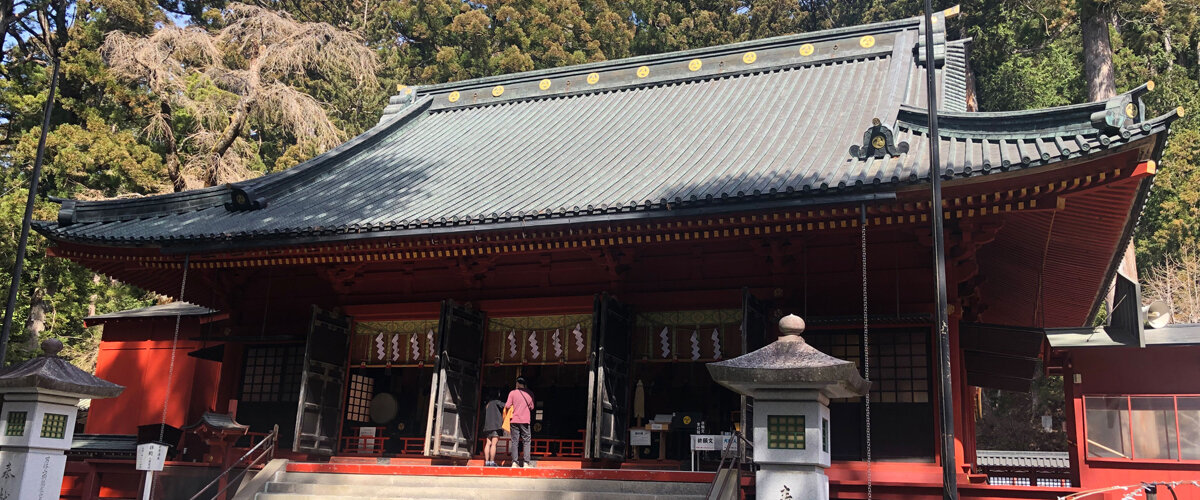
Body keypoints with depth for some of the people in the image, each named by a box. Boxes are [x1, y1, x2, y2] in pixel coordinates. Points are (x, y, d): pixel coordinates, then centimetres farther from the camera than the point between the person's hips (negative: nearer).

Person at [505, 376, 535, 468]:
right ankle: (526, 462, -5)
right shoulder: (529, 393, 3)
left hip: (514, 420, 0)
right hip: (525, 420, 0)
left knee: (514, 441, 3)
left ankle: (515, 462, -3)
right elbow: (531, 407, 9)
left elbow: (507, 406, -3)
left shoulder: (512, 393, -1)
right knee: (526, 441, 4)